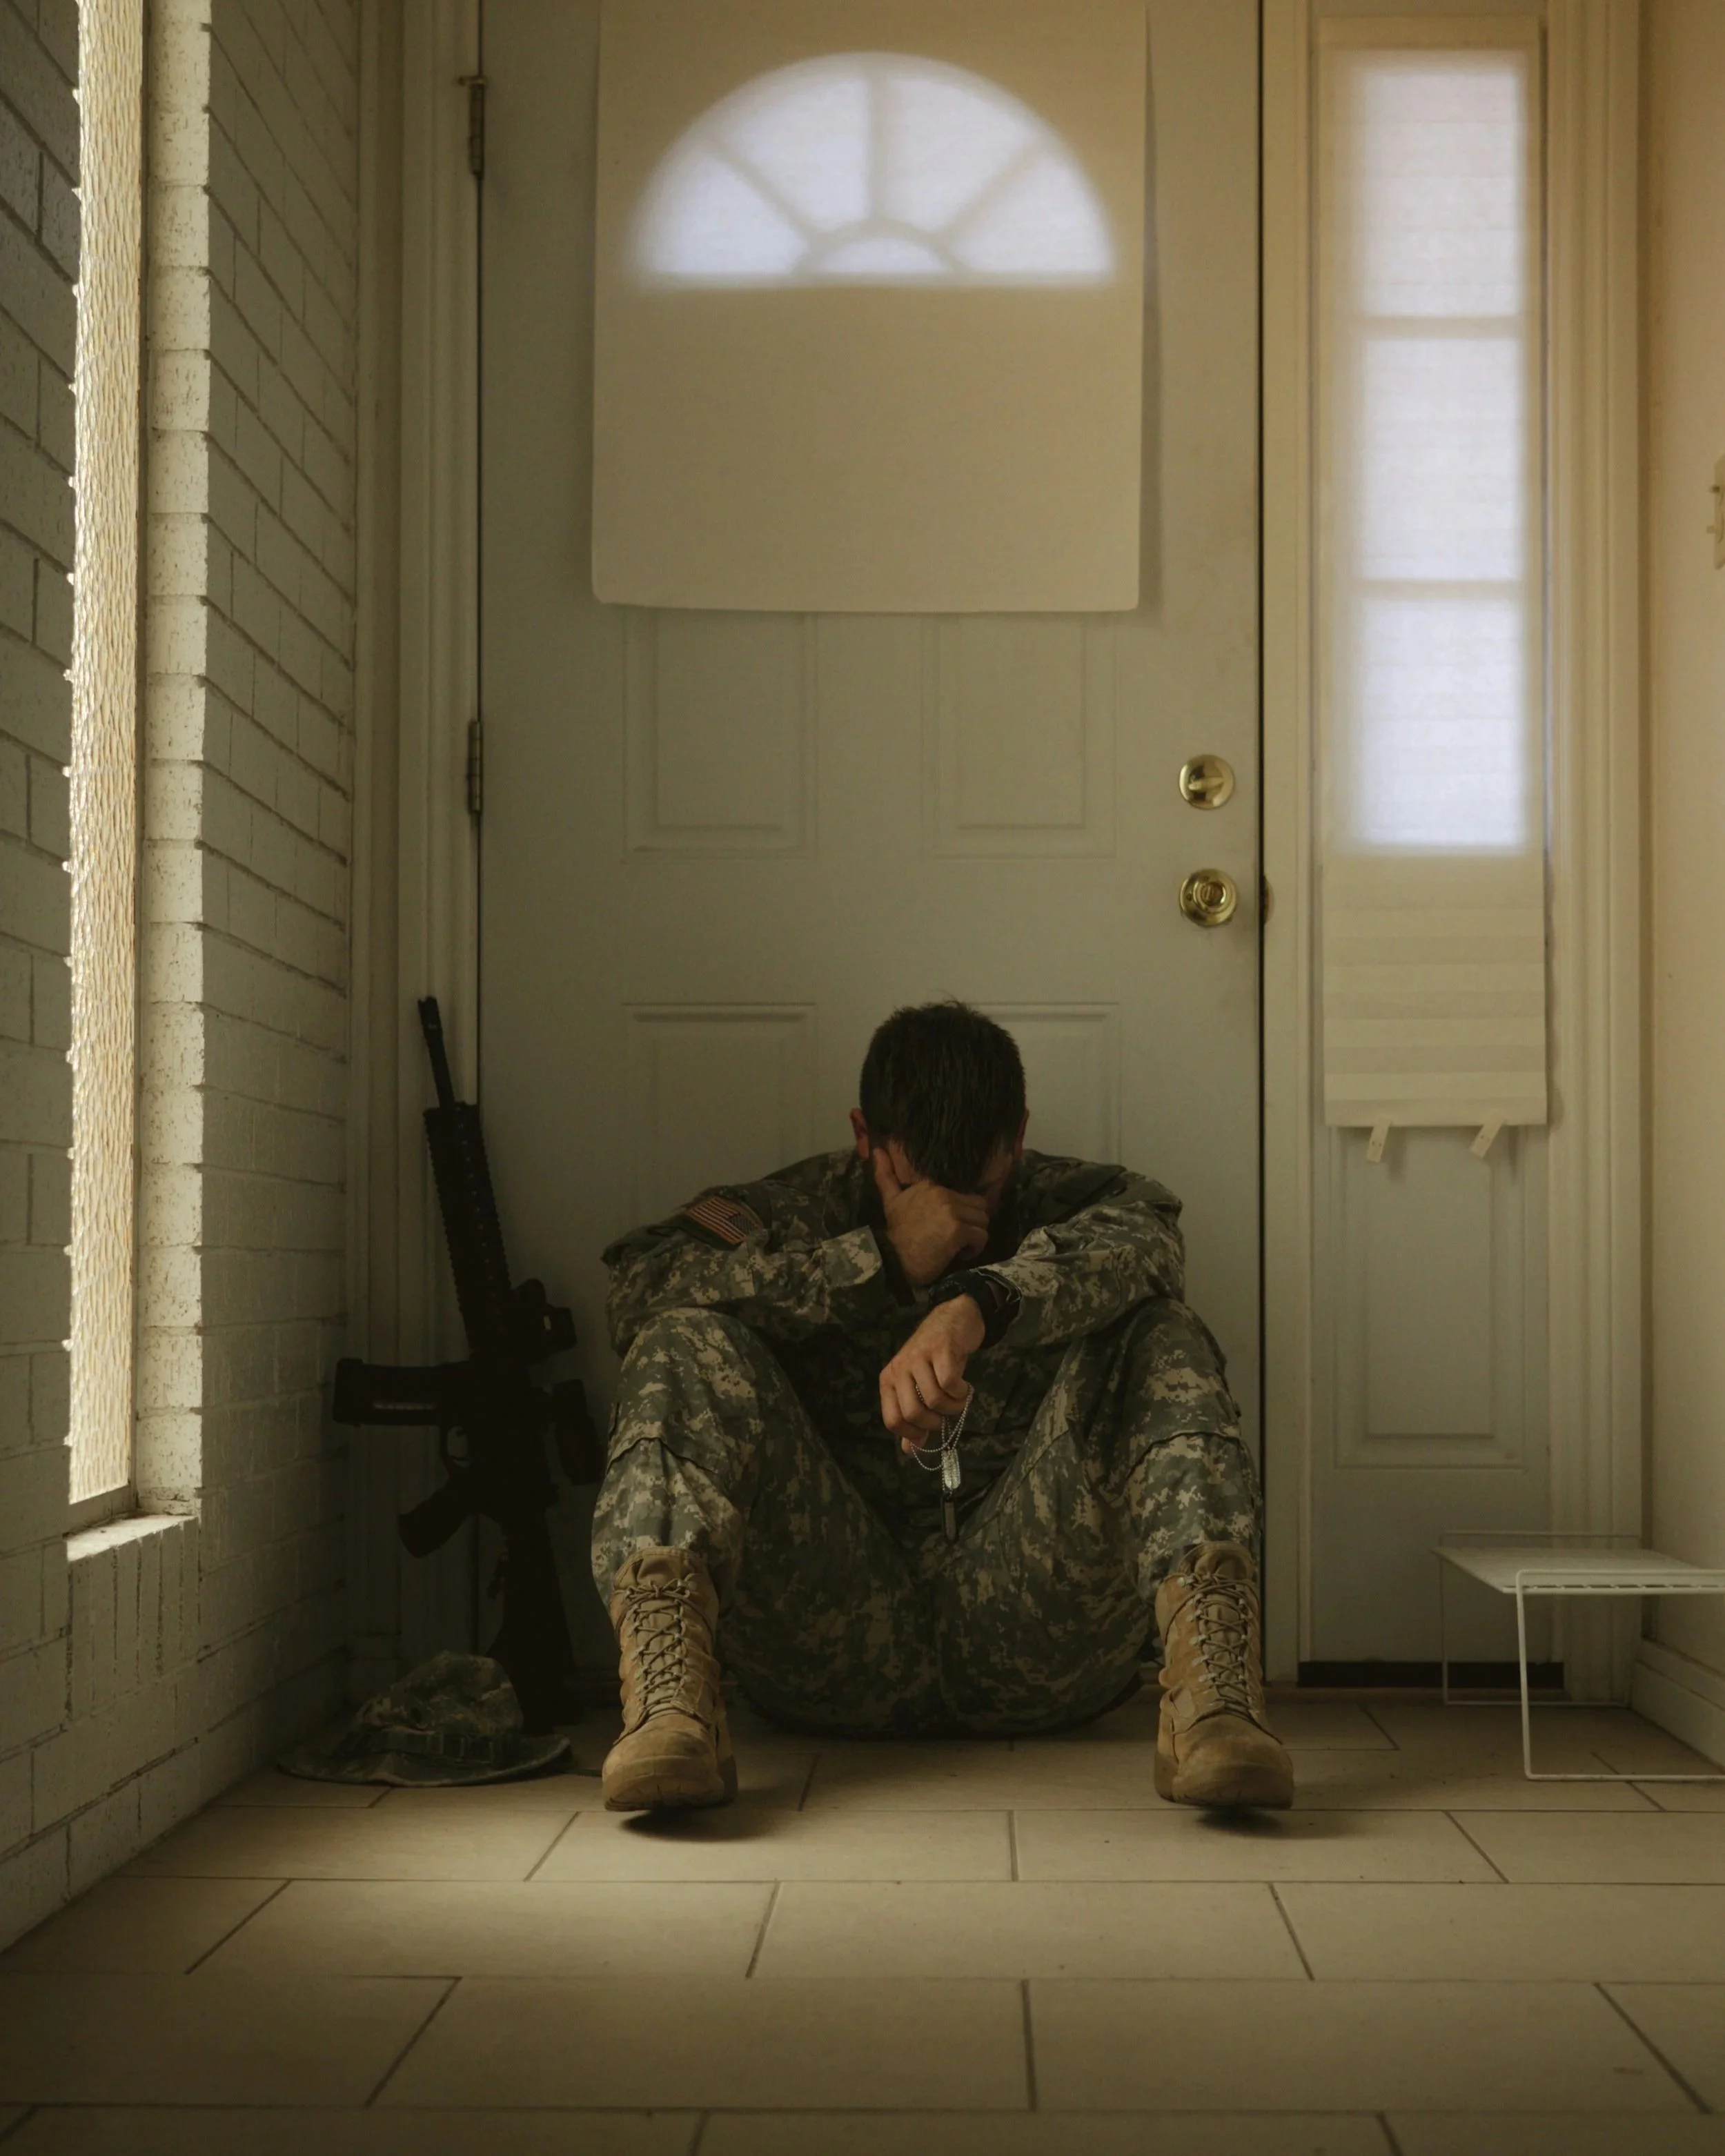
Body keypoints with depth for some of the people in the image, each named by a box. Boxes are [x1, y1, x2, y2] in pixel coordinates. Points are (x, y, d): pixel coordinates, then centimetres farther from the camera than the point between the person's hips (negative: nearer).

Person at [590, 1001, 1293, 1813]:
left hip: (1033, 1636, 0)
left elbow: (1139, 1238, -14)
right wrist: (882, 1263, -13)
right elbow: (639, 1287, -7)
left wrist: (979, 1305, -35)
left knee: (1158, 1335, -15)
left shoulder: (1070, 1205, 15)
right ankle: (669, 1701, -41)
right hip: (831, 1640, 0)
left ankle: (1207, 1685, -42)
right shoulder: (796, 1213, 15)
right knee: (687, 1343, -15)